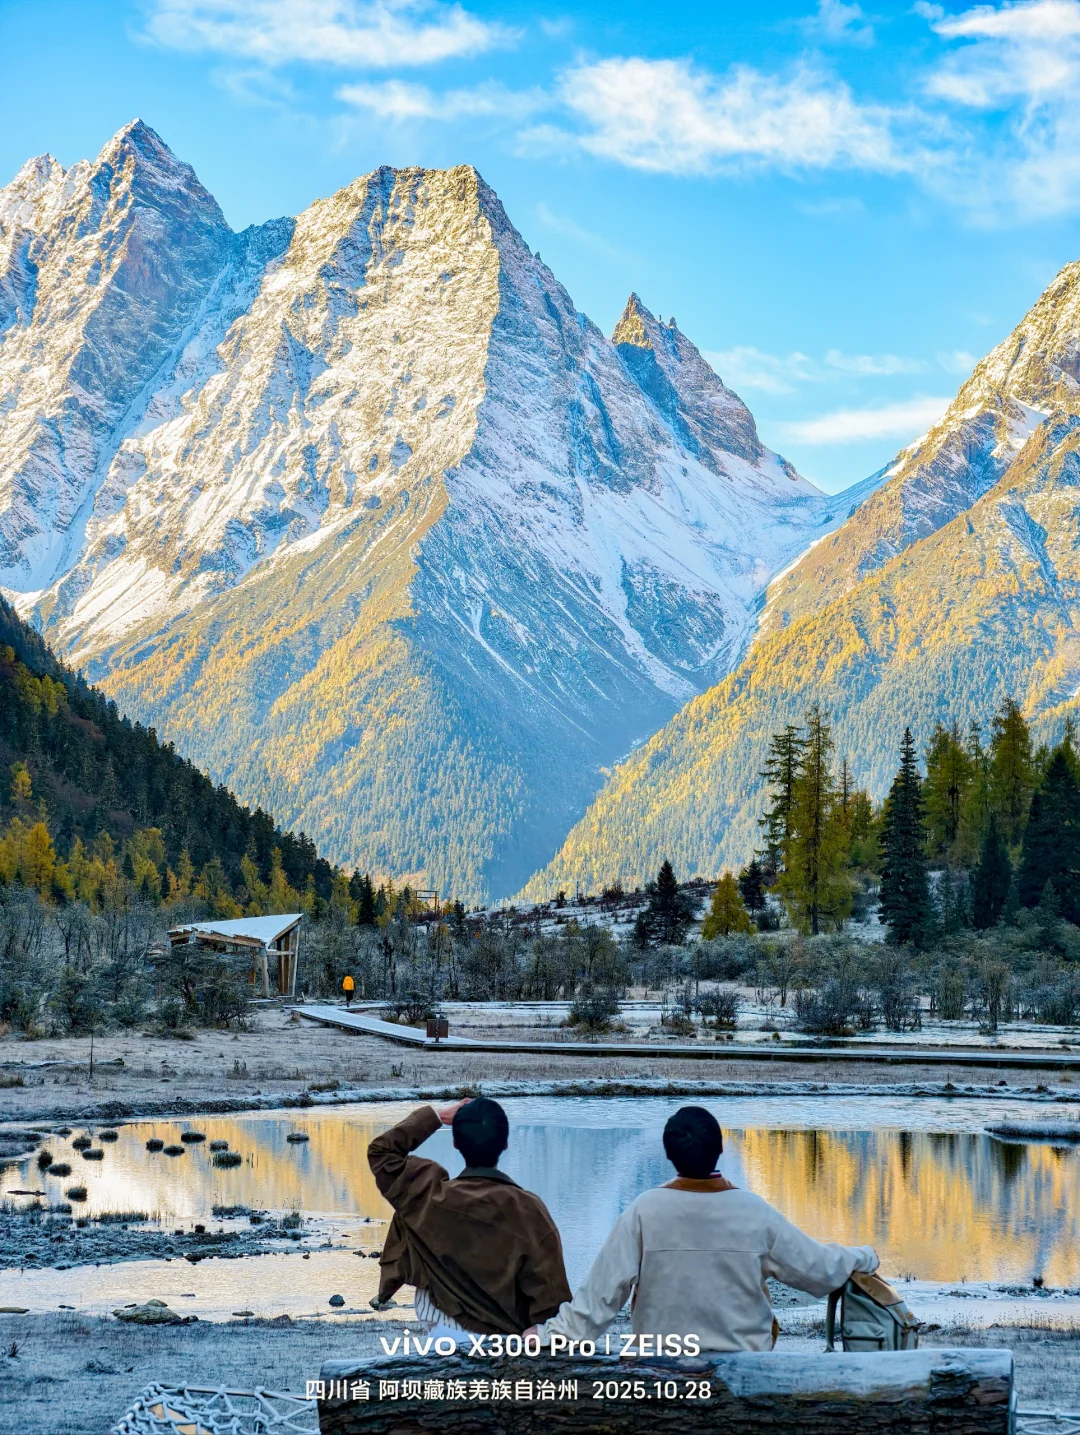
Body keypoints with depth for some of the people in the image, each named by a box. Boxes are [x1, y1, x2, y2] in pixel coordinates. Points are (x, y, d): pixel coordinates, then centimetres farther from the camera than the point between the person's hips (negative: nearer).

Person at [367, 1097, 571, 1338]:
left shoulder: (431, 1198, -8)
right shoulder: (529, 1210, -13)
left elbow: (381, 1150, 8)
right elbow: (548, 1289, -10)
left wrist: (436, 1117, 8)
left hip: (446, 1336, 0)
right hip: (509, 1337, 0)